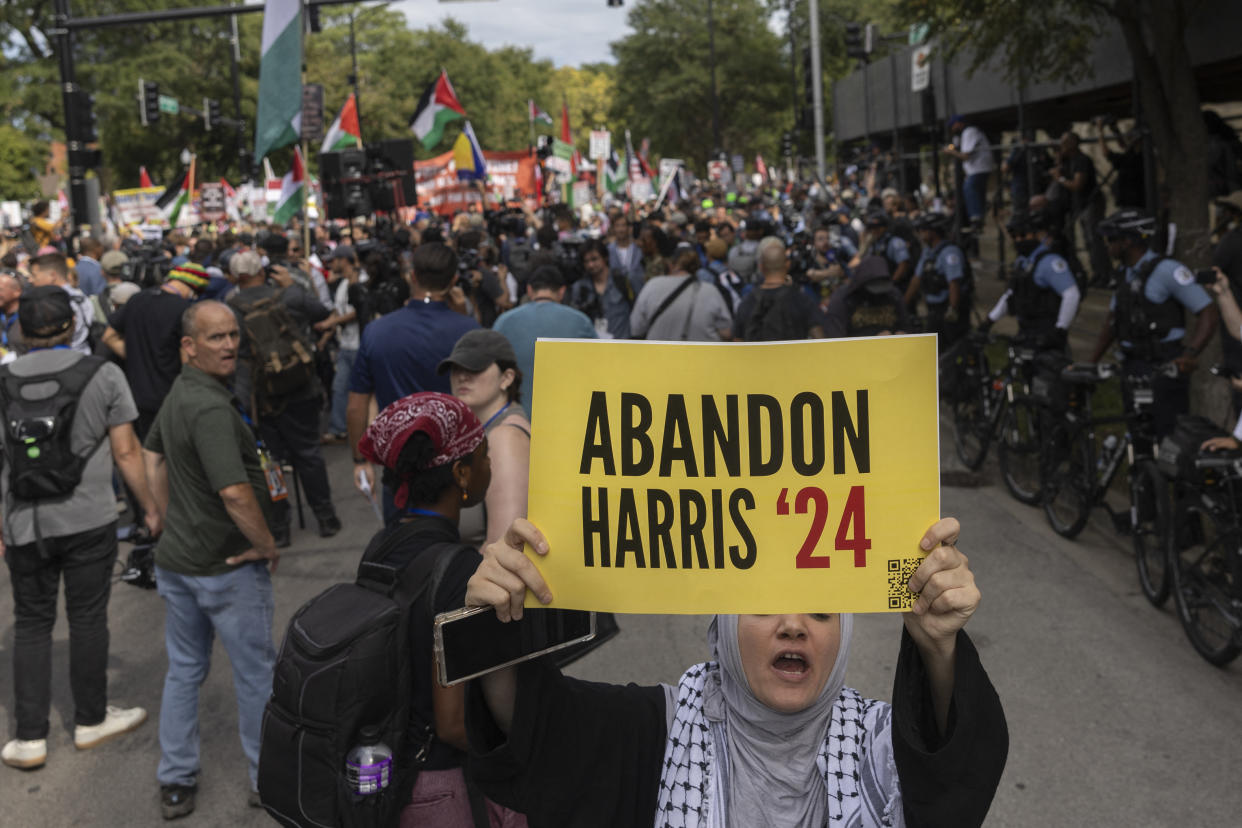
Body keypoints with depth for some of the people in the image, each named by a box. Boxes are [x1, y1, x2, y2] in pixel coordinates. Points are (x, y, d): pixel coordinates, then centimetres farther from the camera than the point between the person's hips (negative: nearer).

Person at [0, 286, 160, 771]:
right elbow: (126, 452, -5)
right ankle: (90, 721, 25)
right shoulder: (103, 375, -6)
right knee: (87, 620, 11)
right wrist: (151, 510, 5)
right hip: (90, 521, -1)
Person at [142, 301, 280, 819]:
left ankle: (175, 784, 27)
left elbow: (153, 458, 20)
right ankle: (270, 780, 22)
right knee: (256, 674, 8)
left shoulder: (179, 391, 5)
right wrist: (267, 544, -19)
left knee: (184, 670, 18)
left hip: (176, 558, 9)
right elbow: (235, 492, -34)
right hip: (228, 565, -9)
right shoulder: (210, 407, -26)